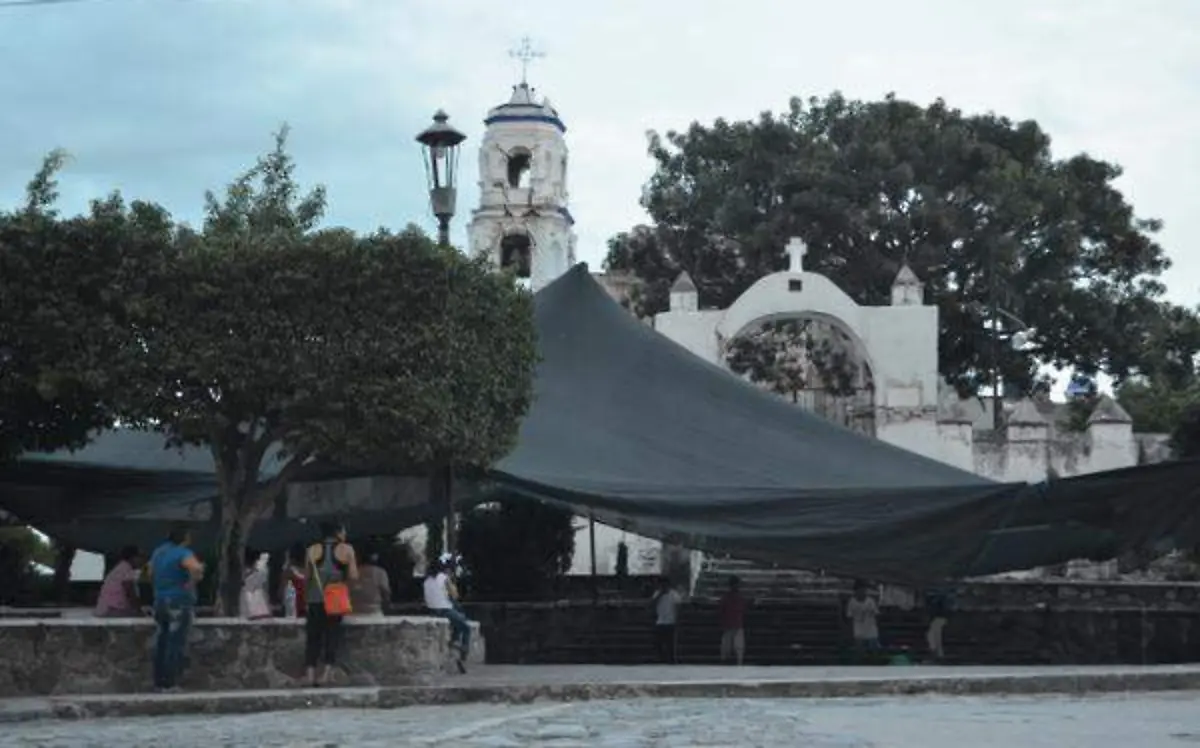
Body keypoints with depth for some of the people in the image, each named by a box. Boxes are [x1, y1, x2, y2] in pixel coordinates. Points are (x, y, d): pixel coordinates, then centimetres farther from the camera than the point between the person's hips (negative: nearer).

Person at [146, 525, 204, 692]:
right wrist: (192, 583, -18)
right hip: (180, 603, -8)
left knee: (162, 643, 14)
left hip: (160, 602, 8)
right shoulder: (183, 554, -14)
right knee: (176, 644, -4)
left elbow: (150, 573, 26)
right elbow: (196, 568, -34)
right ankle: (170, 684, -3)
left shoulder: (159, 552, 12)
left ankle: (159, 682, 18)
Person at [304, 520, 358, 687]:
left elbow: (307, 576, 6)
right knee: (332, 635, 3)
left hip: (315, 599, 2)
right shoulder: (346, 549, 0)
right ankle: (327, 672, -5)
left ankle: (310, 673, 0)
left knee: (313, 636, 7)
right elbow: (353, 576, -4)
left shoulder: (312, 550, 6)